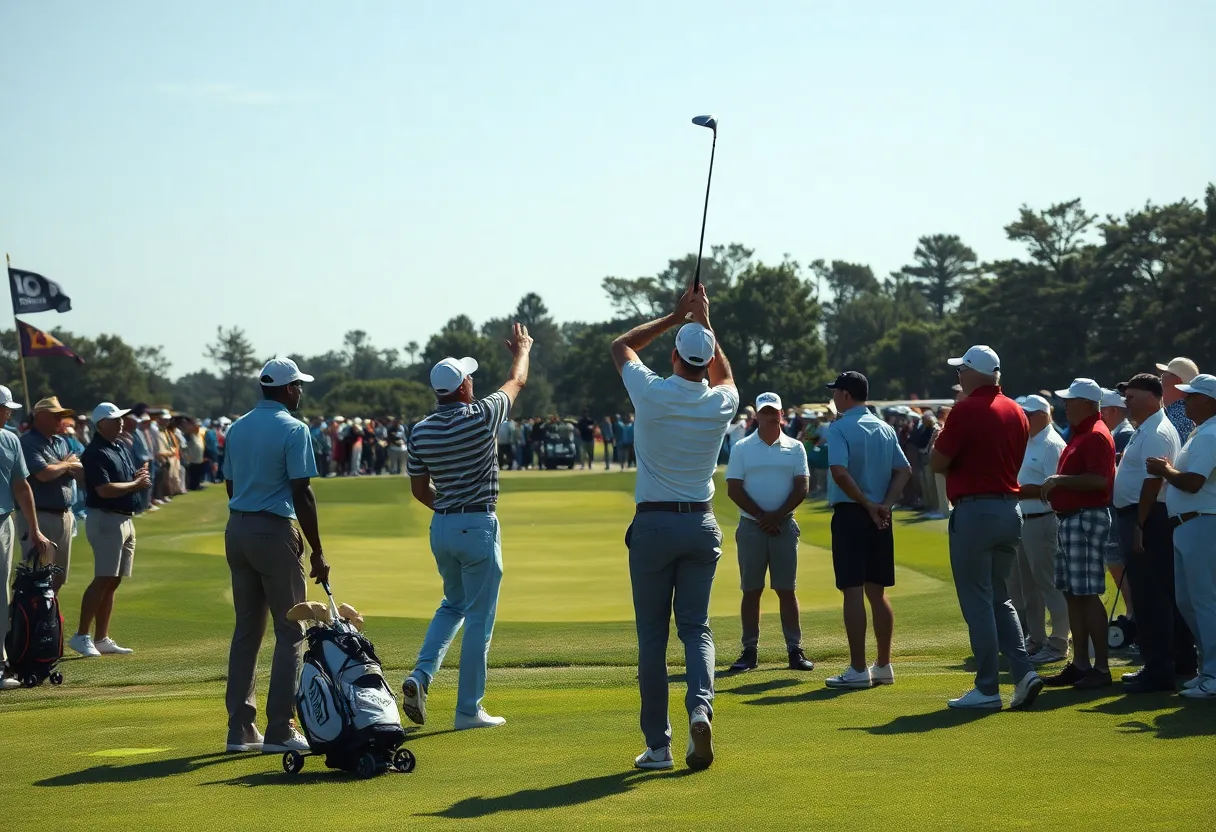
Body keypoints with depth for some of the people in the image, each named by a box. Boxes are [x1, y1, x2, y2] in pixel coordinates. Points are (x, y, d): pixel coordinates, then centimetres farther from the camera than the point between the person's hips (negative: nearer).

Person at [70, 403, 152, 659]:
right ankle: (81, 636, -12)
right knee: (104, 579, -14)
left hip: (125, 520, 9)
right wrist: (136, 484, -11)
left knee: (113, 581, 9)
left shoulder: (122, 447, 15)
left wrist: (139, 476, 0)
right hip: (105, 519, -9)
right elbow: (104, 489, -22)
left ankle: (101, 638, 13)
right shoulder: (95, 453, -13)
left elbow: (131, 479, 23)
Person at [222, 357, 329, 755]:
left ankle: (240, 728, 10)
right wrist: (317, 551, -9)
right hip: (275, 532, -7)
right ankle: (279, 730, -4)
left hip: (237, 529, 7)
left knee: (246, 630, 11)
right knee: (290, 632, -1)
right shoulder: (293, 429, -10)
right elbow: (302, 493, -14)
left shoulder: (237, 428, 12)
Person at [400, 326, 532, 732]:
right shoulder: (481, 417, -13)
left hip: (441, 527, 6)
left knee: (453, 603, 24)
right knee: (479, 618, 3)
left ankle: (421, 674, 4)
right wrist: (522, 349, 25)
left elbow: (419, 489, 8)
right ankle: (468, 709, 6)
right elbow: (517, 381, 6)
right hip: (478, 527, -5)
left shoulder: (420, 432, 0)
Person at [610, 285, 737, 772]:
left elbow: (620, 346, 10)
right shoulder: (721, 403, -2)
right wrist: (705, 322, 25)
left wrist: (674, 317, 14)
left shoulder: (652, 393, -11)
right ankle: (700, 707, -19)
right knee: (696, 627, 8)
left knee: (652, 636, 3)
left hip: (653, 525, -2)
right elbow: (724, 374, 25)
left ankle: (657, 745, 3)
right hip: (702, 525, 2)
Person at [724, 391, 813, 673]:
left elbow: (802, 488, 1)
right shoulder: (742, 448, 5)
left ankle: (795, 650, 3)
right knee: (751, 590, 2)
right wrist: (761, 516, -9)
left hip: (784, 526, 0)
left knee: (786, 590, 1)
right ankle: (749, 651, 5)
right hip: (751, 527, 0)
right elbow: (734, 489, -1)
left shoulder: (794, 448, 7)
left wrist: (777, 516, -9)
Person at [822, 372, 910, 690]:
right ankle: (883, 666, 15)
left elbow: (840, 473, -22)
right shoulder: (885, 429, 11)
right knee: (877, 592, 12)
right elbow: (904, 470, 7)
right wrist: (884, 505, -2)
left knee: (853, 591, -6)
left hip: (850, 513, -6)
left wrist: (867, 505, -12)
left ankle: (858, 670, -7)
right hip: (880, 518, 7)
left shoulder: (840, 428, -9)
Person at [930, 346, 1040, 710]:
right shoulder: (1016, 411, 9)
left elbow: (938, 463, -9)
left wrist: (939, 439, 9)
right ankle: (1024, 672, 1)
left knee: (977, 602, -1)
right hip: (1011, 510, 7)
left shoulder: (967, 410, -12)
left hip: (974, 512, -7)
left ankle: (987, 688, 1)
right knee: (999, 599, 15)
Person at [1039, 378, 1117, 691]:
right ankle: (1080, 664, 16)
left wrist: (1059, 480, -20)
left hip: (1087, 519, -11)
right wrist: (1053, 487, 12)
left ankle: (1101, 668, -7)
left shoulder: (1096, 435, -14)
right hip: (1070, 518, 11)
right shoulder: (1078, 434, 18)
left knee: (1087, 594, -10)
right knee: (1072, 594, 11)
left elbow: (1099, 479, -25)